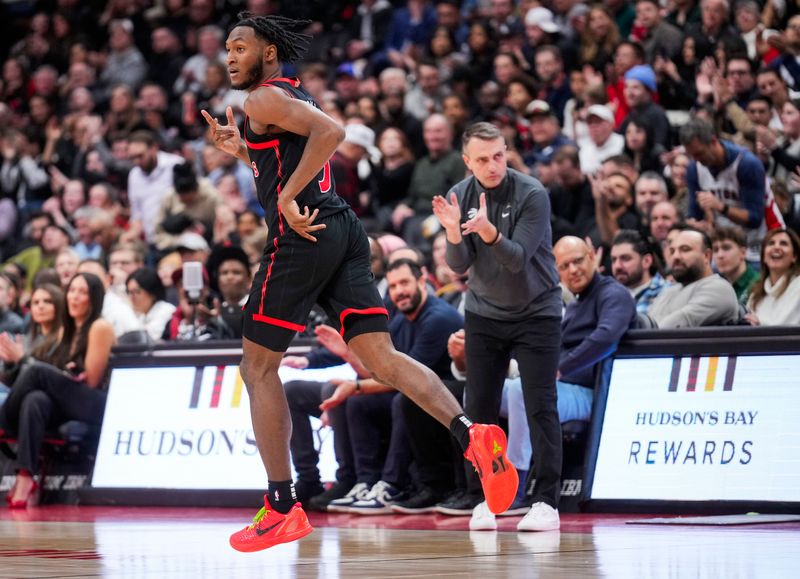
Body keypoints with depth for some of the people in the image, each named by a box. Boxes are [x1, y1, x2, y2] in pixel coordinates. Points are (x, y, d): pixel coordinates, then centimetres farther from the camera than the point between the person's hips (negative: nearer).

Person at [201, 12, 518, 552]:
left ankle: (283, 508, 3)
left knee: (259, 366, 3)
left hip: (303, 237, -9)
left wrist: (288, 197, -19)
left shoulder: (266, 98, -5)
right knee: (381, 357, -1)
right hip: (345, 231, 9)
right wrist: (241, 149, 27)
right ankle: (472, 435, -24)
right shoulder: (297, 99, 25)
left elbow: (331, 130, -22)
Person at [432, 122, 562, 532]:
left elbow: (518, 258, -25)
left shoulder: (532, 195, -19)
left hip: (536, 311, -4)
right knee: (479, 407, -1)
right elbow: (459, 265, -11)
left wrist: (489, 233, -44)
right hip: (484, 313, 4)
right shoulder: (460, 196, -6)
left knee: (540, 406, -10)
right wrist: (453, 231, -31)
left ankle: (546, 501, -9)